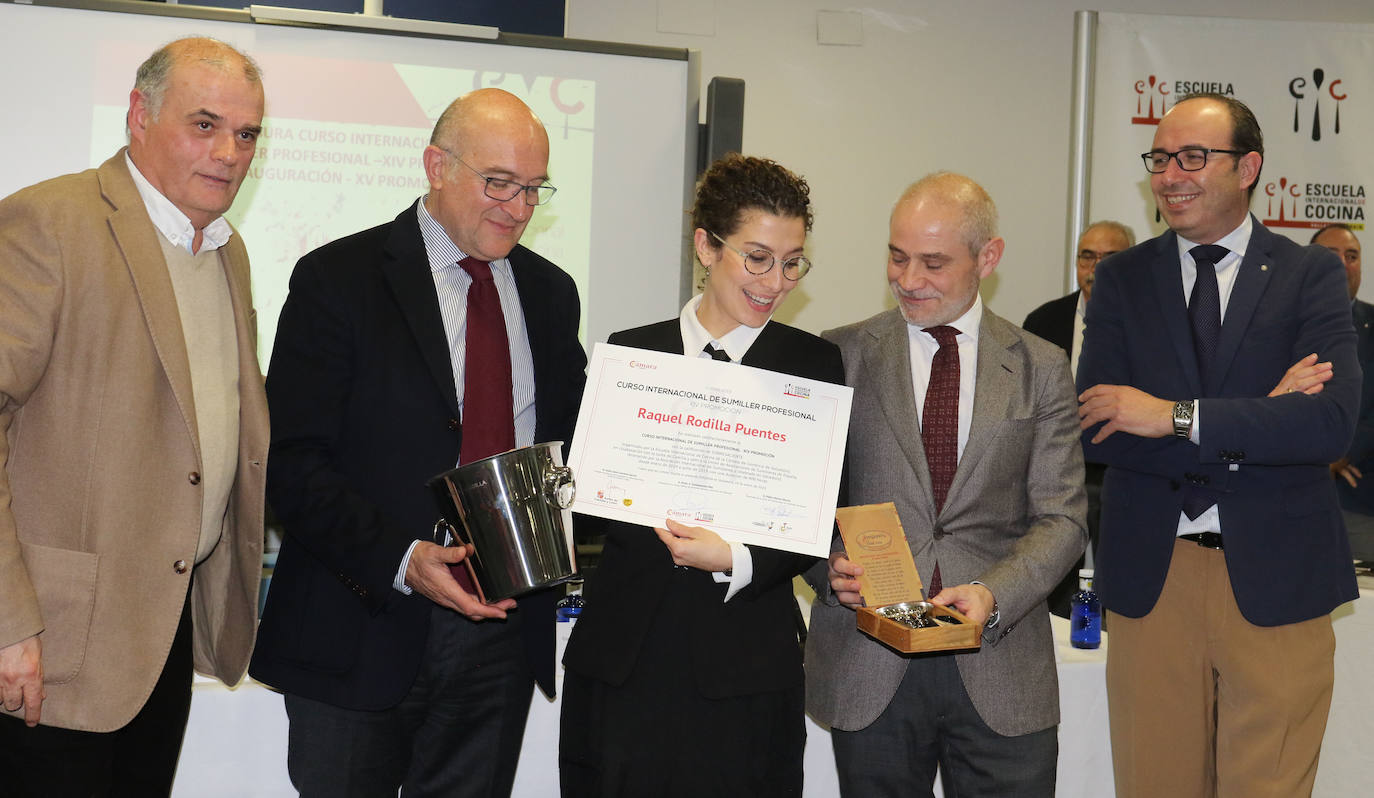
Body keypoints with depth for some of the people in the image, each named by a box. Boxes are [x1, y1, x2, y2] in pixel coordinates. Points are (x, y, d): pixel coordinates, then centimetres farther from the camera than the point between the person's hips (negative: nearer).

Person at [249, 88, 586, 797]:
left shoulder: (551, 292, 10)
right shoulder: (339, 279, -6)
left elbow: (569, 437, 19)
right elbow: (292, 462, -11)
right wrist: (399, 560, -23)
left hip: (505, 629, 4)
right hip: (363, 631, -4)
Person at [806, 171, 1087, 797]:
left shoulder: (1042, 370, 6)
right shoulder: (841, 356, 5)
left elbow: (1061, 518, 1)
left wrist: (992, 594, -15)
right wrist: (831, 568, -15)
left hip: (1000, 672, 1)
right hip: (867, 668, 0)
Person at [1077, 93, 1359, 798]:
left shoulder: (1310, 274, 2)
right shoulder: (1122, 278, 6)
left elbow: (1332, 422, -13)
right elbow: (1095, 430, -6)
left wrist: (1175, 416, -18)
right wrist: (1256, 424, -12)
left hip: (1276, 575, -1)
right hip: (1149, 574, 2)